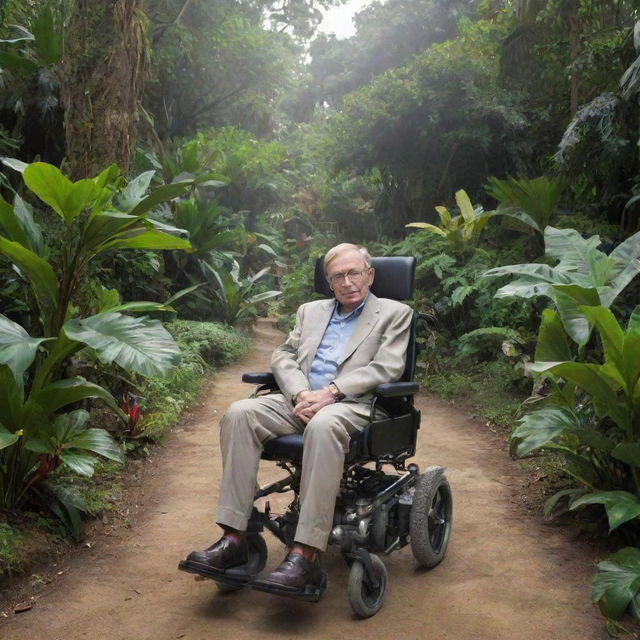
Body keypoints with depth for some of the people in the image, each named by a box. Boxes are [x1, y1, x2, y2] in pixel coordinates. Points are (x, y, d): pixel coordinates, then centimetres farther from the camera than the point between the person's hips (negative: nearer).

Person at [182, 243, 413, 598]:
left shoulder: (394, 313, 10)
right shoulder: (310, 311, 25)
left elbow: (387, 368, -4)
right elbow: (283, 356, 15)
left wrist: (330, 392, -15)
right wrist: (301, 393, -7)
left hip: (353, 405, -5)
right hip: (300, 401, 5)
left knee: (323, 425, -40)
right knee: (239, 414, -23)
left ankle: (305, 556, -38)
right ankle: (233, 538, -23)